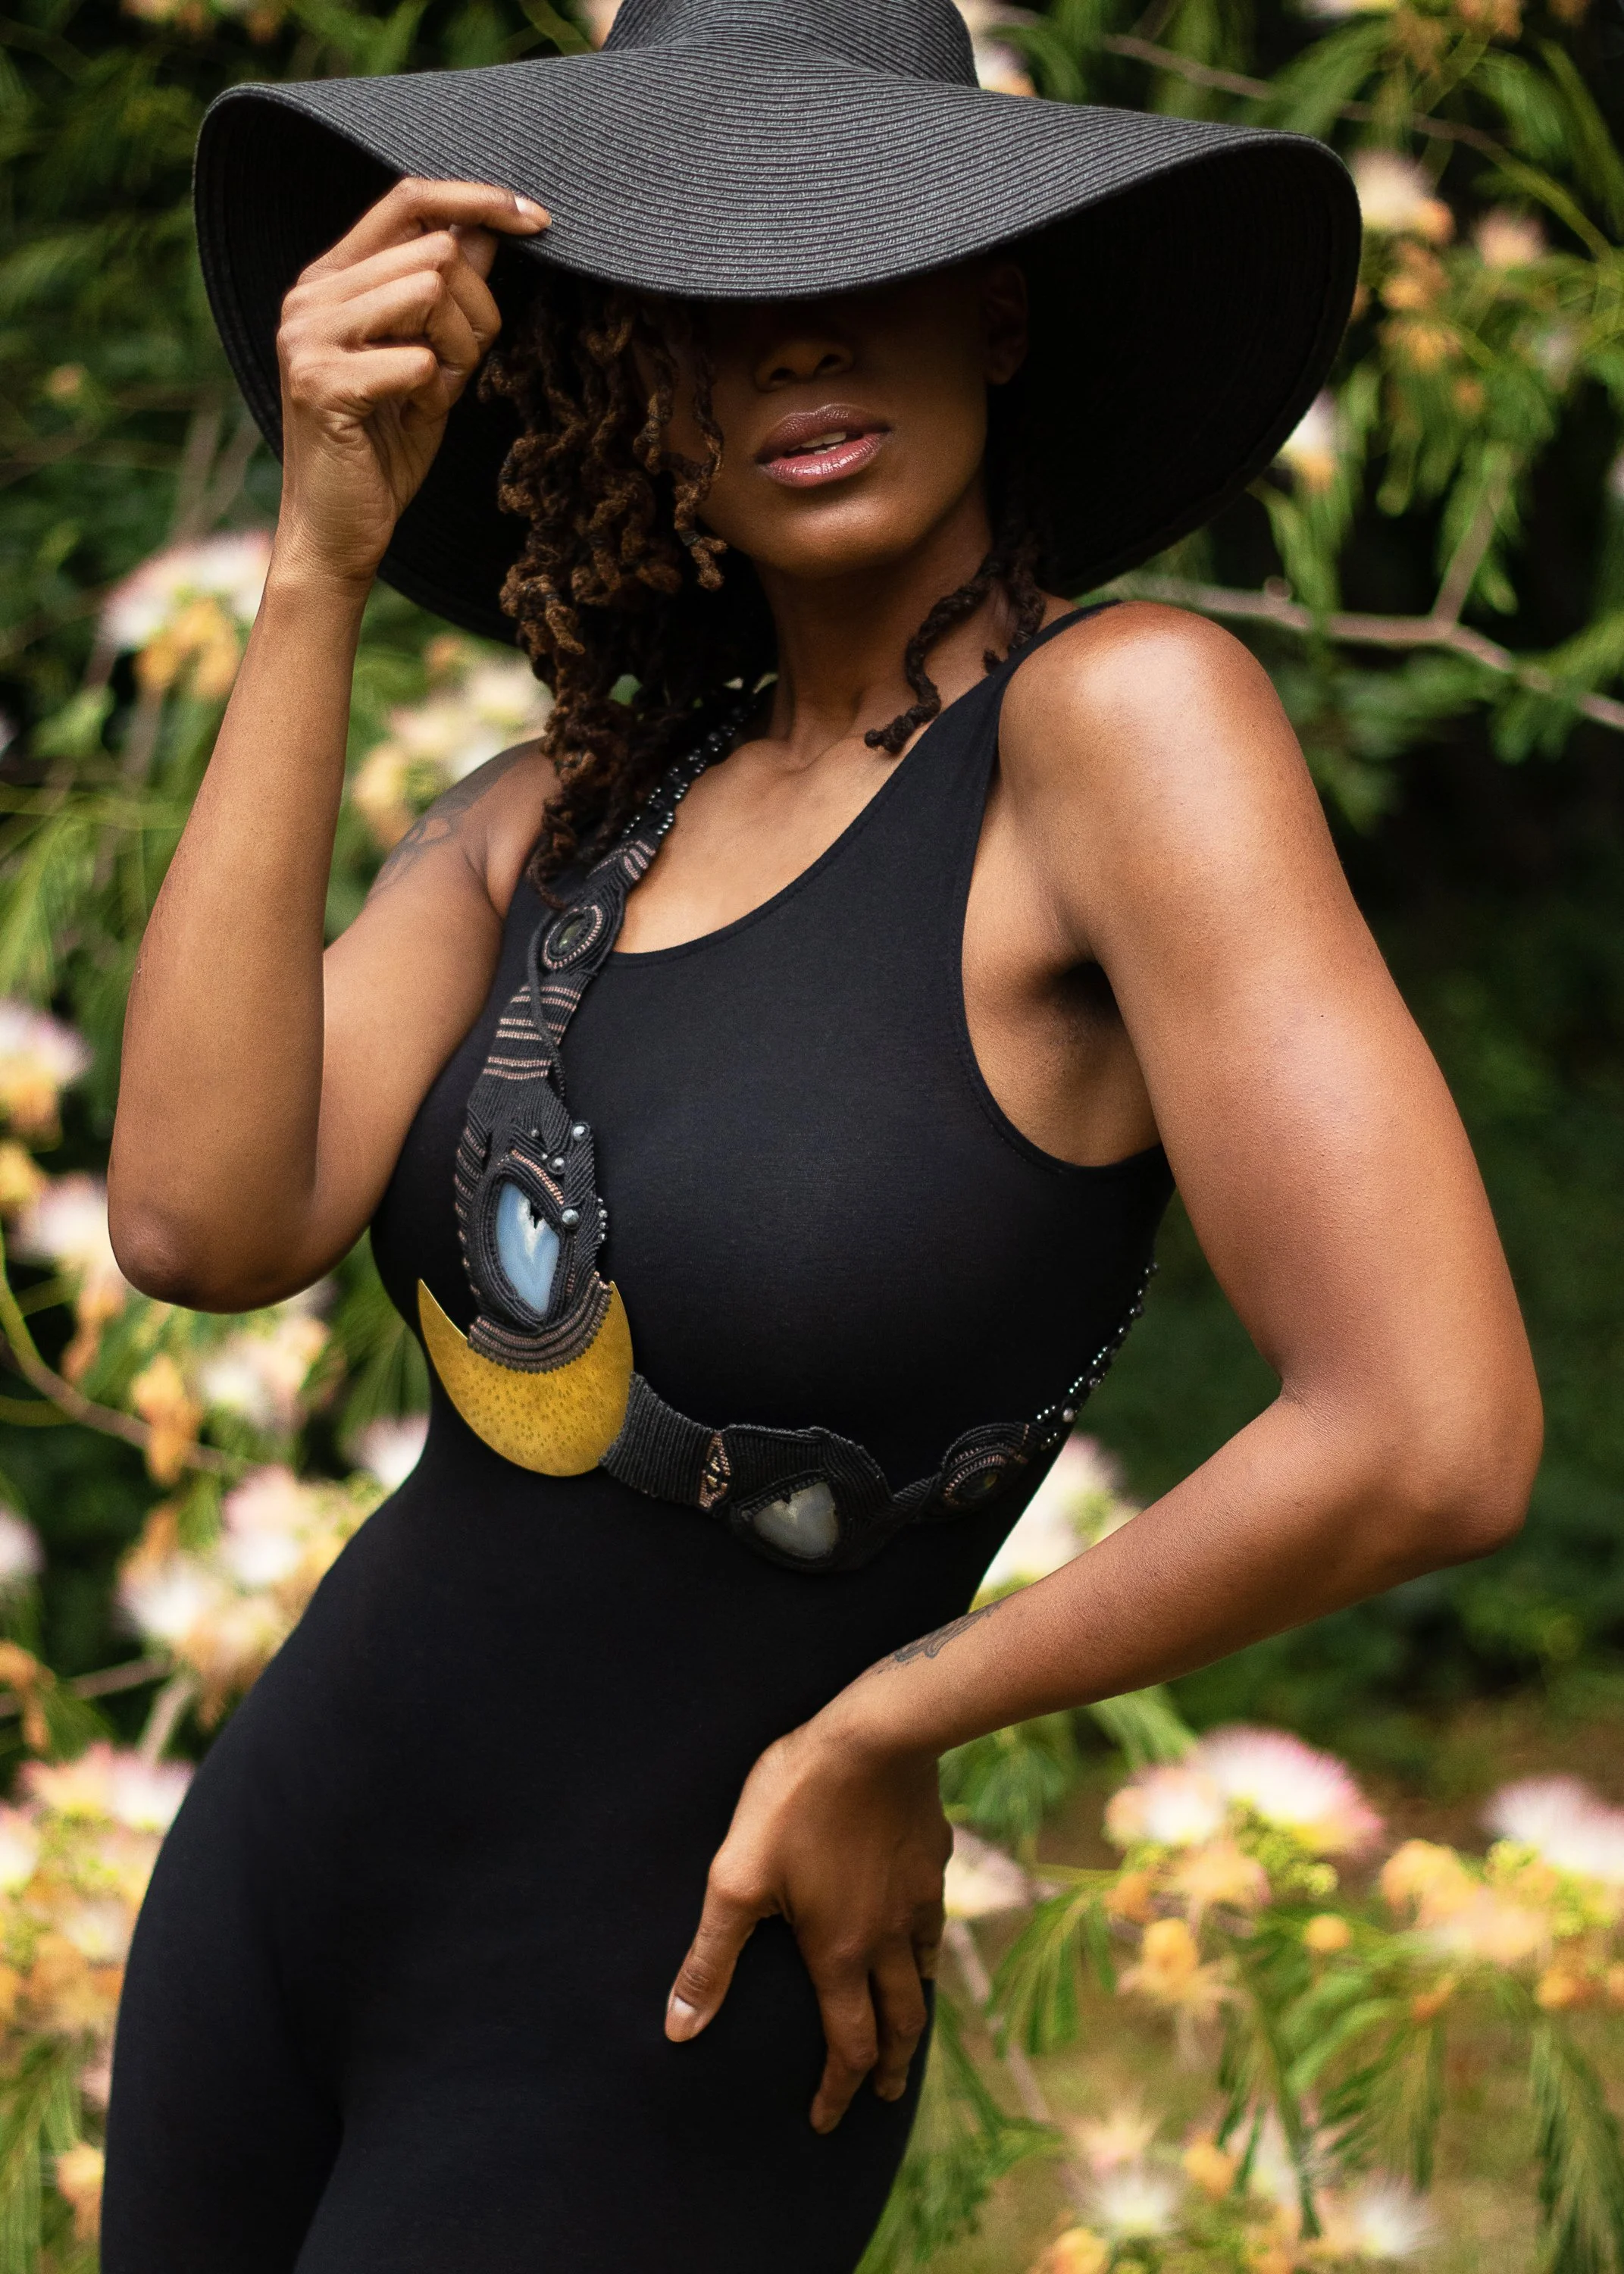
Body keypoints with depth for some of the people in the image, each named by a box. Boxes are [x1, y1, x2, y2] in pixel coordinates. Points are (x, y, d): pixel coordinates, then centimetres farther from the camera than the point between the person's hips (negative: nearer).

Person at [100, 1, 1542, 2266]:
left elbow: (1433, 1438, -26)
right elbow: (200, 1220, -16)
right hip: (273, 1868, 6)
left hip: (638, 2035, -6)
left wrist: (877, 1731, -13)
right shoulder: (556, 818, 0)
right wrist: (321, 565, -17)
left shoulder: (1119, 716, -18)